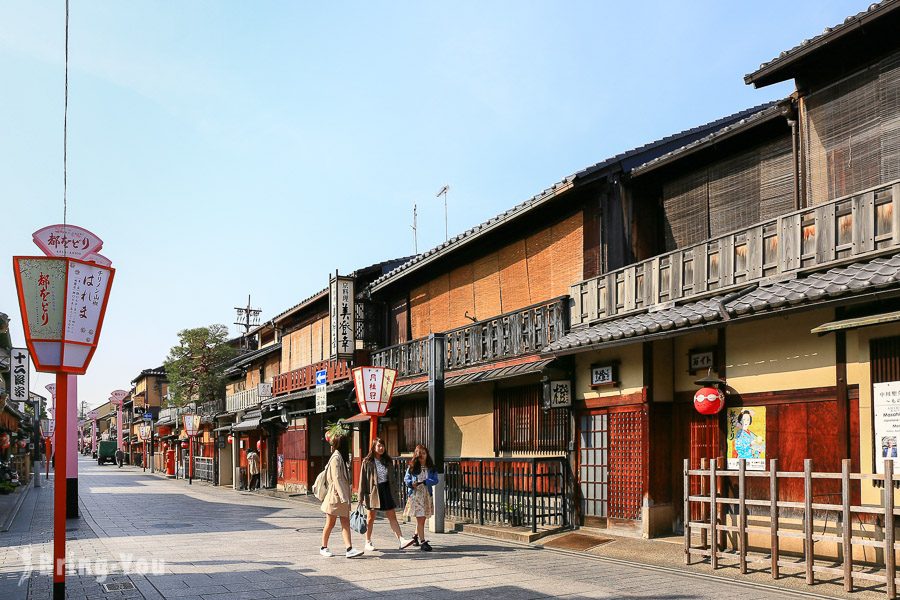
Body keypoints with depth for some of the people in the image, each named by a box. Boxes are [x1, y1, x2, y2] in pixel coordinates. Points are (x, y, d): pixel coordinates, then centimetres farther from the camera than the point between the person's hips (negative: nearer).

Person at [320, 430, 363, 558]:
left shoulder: (340, 457, 13)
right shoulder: (336, 458, -15)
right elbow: (336, 479, -21)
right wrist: (343, 497, -25)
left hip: (342, 497, 8)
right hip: (335, 496, -8)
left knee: (346, 523, -1)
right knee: (330, 523, 5)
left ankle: (350, 549, -7)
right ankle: (323, 548, 19)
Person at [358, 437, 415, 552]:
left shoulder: (388, 461, 8)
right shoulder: (367, 462, -4)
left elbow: (393, 478, 12)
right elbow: (363, 480, -5)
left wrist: (395, 493, 9)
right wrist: (361, 496, -9)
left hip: (386, 490, 3)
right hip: (373, 491, -3)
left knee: (392, 516, -1)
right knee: (370, 518, 8)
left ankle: (401, 540, -9)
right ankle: (368, 542, 19)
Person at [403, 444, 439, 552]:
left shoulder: (431, 468, 5)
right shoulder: (412, 467, 2)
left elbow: (435, 480, -3)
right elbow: (406, 479, 4)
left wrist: (424, 482, -18)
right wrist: (411, 483, -17)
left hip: (427, 495, 3)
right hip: (415, 495, -3)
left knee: (422, 518, 11)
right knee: (420, 519, -8)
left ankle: (416, 537, 33)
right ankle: (422, 542, -9)